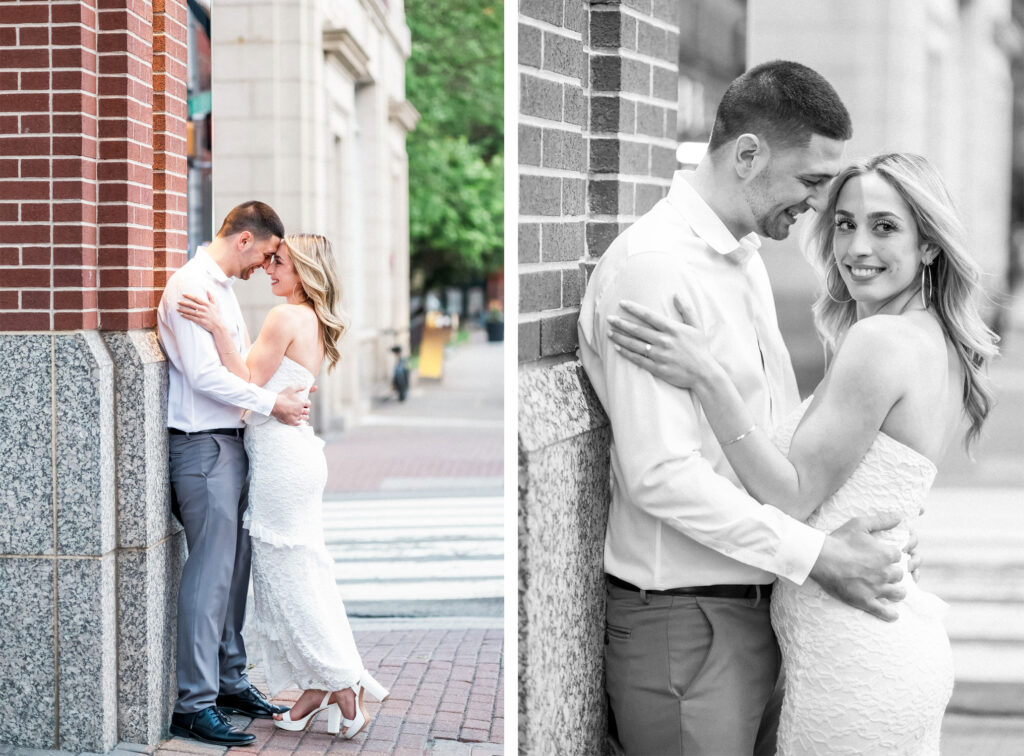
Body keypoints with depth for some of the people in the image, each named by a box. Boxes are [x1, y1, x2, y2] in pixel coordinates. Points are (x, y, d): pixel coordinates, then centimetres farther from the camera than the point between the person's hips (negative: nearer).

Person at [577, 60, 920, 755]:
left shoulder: (746, 257, 13)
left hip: (759, 610, 9)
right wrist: (817, 554, -21)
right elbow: (659, 473, -25)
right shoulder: (650, 266, -19)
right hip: (685, 621, -9)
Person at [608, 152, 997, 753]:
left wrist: (709, 378, -22)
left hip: (857, 665, -9)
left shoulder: (880, 340, -17)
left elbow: (794, 497, -17)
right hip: (902, 640, 10)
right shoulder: (940, 343, 11)